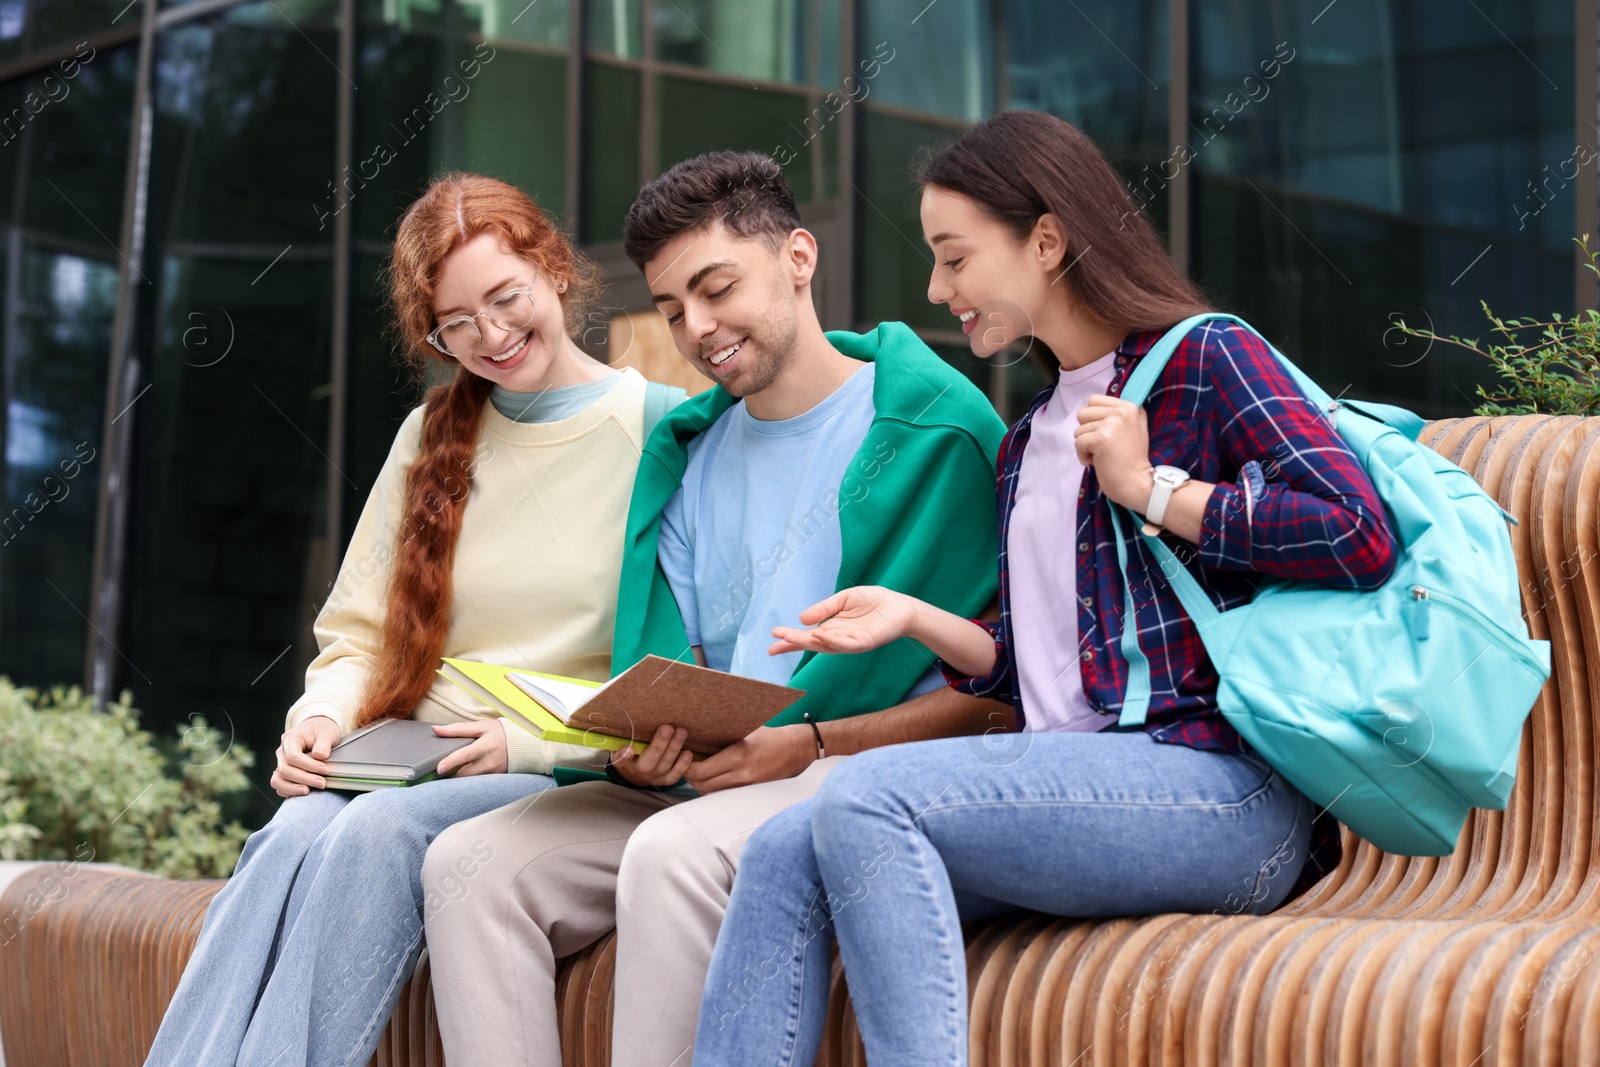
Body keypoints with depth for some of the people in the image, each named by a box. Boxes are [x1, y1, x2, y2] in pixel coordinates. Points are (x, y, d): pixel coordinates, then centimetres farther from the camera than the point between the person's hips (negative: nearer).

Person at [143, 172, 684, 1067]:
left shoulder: (659, 430, 0)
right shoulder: (432, 437, 17)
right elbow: (361, 637, 18)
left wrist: (531, 741, -13)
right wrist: (324, 715, -4)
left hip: (570, 783, -4)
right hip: (414, 769, 4)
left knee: (380, 831, -33)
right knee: (297, 833, -30)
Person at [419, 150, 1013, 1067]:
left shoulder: (937, 425, -4)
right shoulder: (689, 451, 18)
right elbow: (677, 662, 16)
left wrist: (810, 743, -19)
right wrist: (640, 741, -8)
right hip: (698, 784, 7)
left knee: (675, 851, -35)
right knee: (470, 861, -15)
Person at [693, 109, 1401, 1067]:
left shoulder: (1204, 359, 2)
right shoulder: (1027, 443, 27)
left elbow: (1362, 538, -12)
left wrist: (1150, 490, -9)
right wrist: (915, 618, 11)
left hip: (1220, 787, -7)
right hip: (1076, 785, 7)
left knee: (865, 799, -26)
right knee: (784, 854, -17)